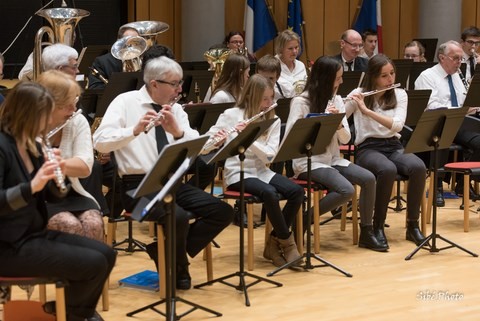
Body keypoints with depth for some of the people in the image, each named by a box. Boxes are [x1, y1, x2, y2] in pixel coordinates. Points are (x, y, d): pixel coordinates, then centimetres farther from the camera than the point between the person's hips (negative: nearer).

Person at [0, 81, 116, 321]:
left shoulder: (30, 145, 9)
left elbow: (49, 195, 14)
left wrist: (54, 174, -5)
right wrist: (32, 185, -37)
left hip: (35, 233, 9)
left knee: (105, 254, 3)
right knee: (93, 263, -16)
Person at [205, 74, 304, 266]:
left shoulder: (273, 120, 4)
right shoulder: (231, 115, -5)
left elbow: (269, 156, -10)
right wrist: (216, 139, -30)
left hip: (260, 171, 5)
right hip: (237, 172, -5)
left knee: (297, 191, -19)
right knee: (270, 193, -32)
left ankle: (274, 243, -5)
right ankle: (287, 243, -13)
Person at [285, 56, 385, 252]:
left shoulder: (336, 100, 8)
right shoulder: (300, 102, -8)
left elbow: (345, 139, 4)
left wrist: (338, 123, -17)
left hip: (333, 159, 6)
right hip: (308, 162, -6)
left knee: (369, 179, -17)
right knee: (346, 190, -28)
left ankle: (366, 234, -6)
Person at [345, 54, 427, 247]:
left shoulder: (400, 95, 5)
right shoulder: (358, 94, 1)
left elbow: (397, 125, -12)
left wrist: (367, 111, -23)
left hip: (393, 146, 3)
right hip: (368, 148, -3)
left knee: (419, 167, -30)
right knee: (388, 170, -37)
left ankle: (413, 225, -17)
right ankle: (378, 227, -21)